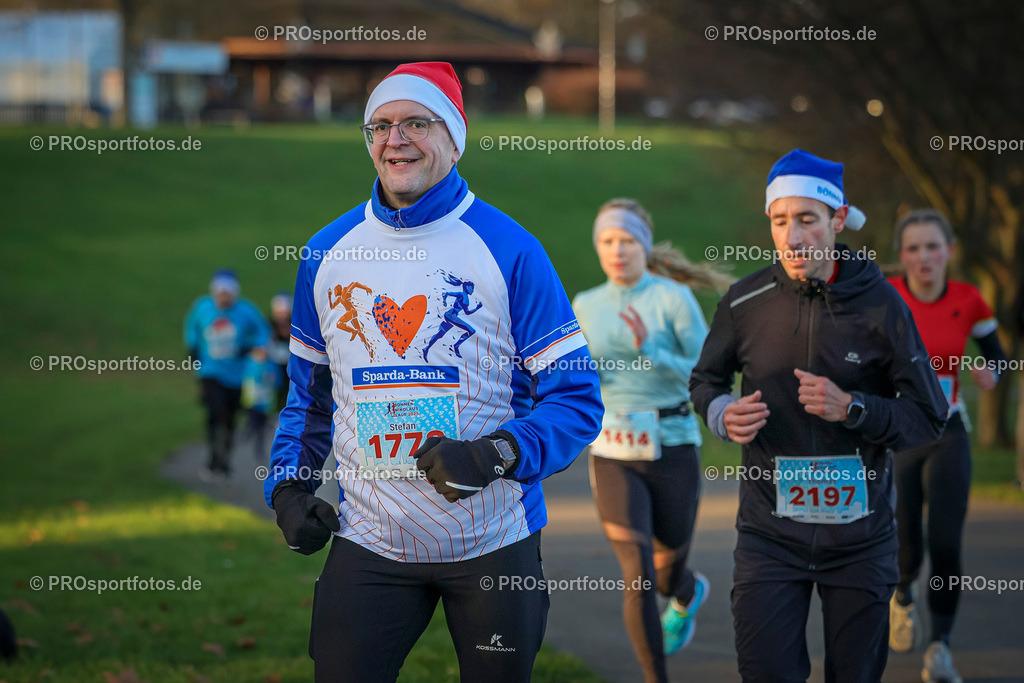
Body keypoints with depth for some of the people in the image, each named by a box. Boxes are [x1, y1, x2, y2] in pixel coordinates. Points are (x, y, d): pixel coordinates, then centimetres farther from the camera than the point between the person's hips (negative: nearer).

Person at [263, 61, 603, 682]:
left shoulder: (509, 249, -7)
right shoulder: (329, 252, 6)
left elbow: (576, 398, -7)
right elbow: (309, 391, 18)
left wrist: (493, 456, -23)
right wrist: (288, 485, 2)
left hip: (494, 544, -2)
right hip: (368, 543, 2)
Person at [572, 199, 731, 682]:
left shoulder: (675, 299, -8)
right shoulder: (586, 307, 4)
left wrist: (650, 349, -24)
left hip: (672, 451, -2)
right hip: (613, 456, 2)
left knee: (667, 572, 16)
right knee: (637, 578, -12)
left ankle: (689, 593, 55)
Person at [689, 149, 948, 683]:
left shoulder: (880, 305, -6)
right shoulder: (745, 302, -3)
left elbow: (928, 418, -3)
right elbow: (705, 380, 15)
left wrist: (852, 408, -20)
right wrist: (722, 414, -8)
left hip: (859, 534, 0)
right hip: (769, 533, 0)